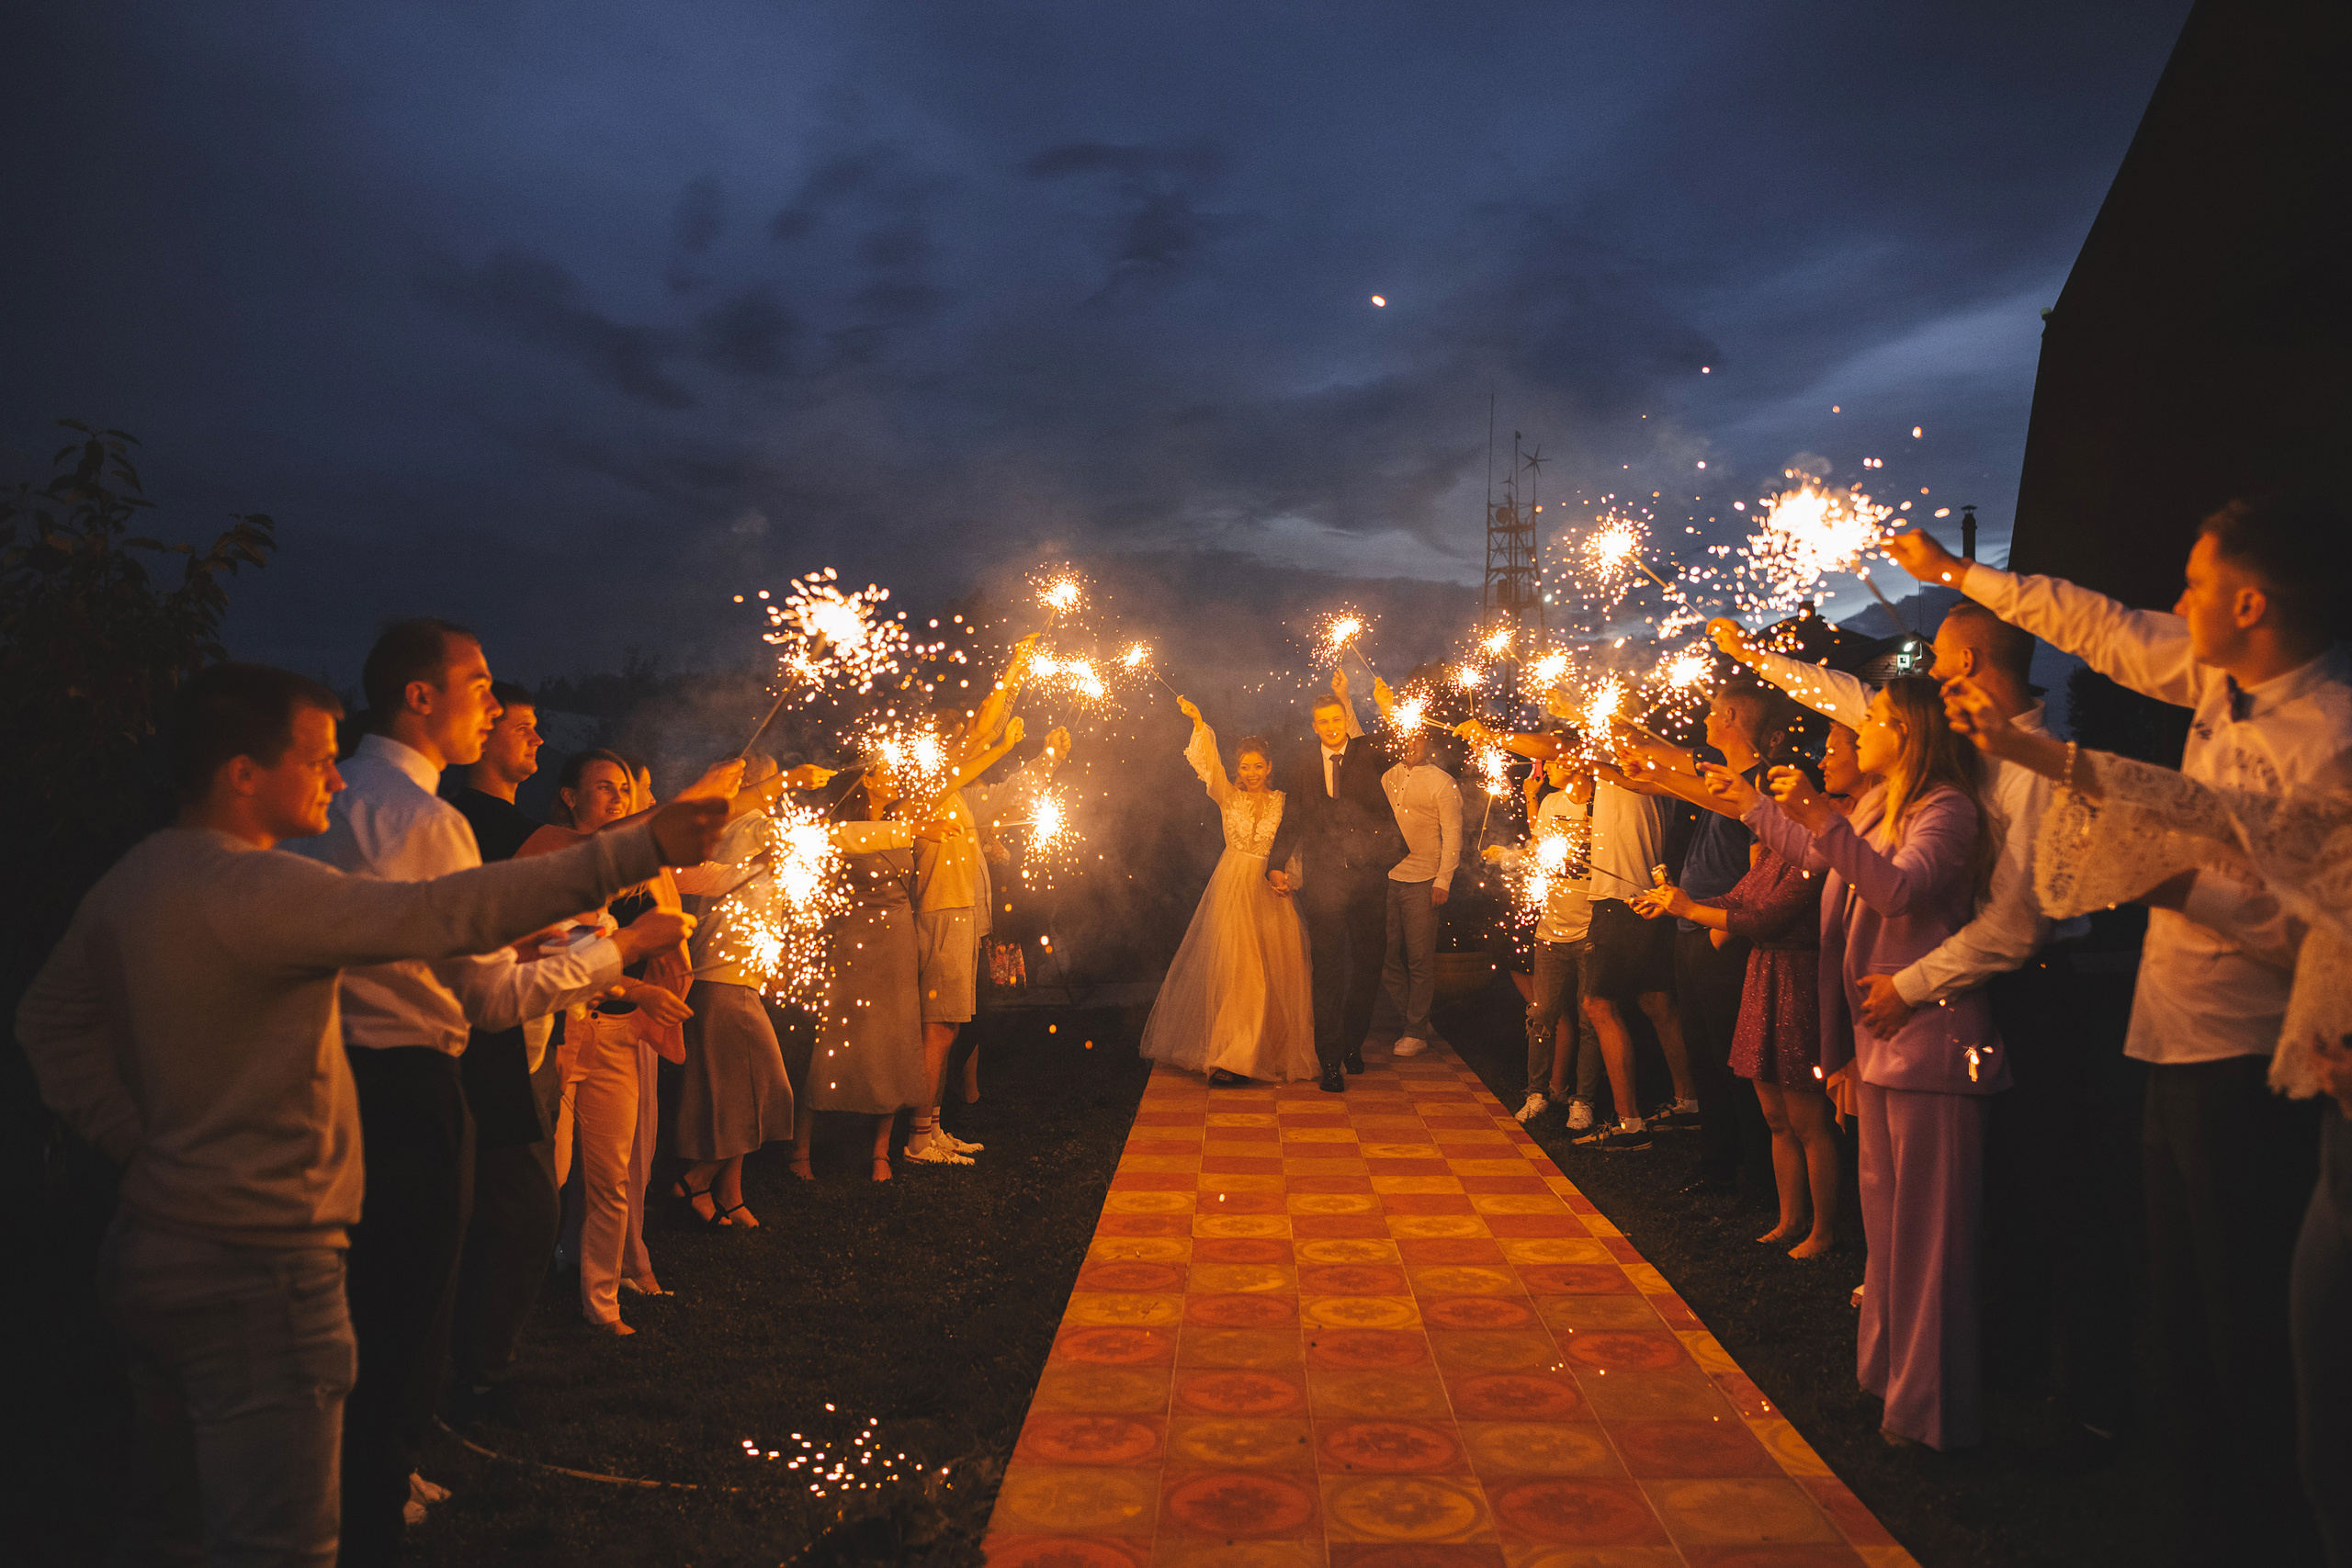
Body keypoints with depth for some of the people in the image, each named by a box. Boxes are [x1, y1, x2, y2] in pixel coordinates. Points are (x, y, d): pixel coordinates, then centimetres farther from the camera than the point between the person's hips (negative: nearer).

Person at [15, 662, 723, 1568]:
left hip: (152, 1248, 10)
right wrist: (640, 851, -34)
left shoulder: (130, 882, 8)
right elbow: (443, 915, -33)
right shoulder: (253, 888, -22)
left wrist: (136, 1142, 13)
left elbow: (49, 1024, 20)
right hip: (255, 1266, -10)